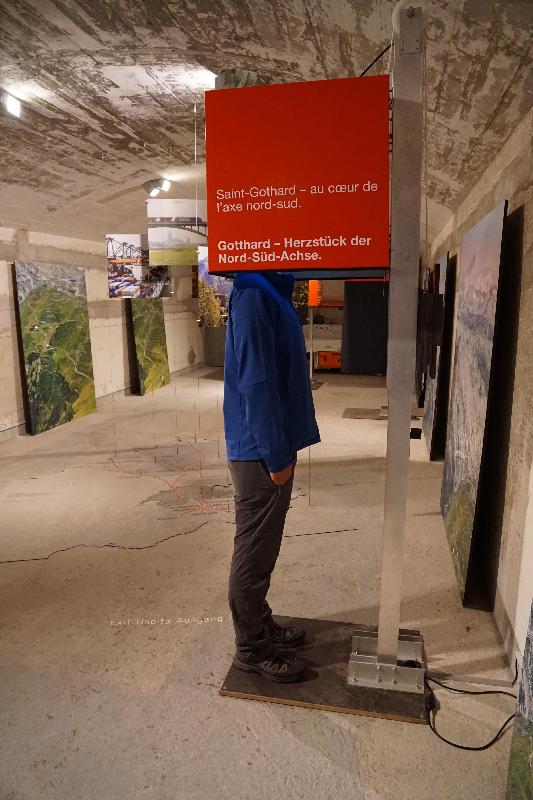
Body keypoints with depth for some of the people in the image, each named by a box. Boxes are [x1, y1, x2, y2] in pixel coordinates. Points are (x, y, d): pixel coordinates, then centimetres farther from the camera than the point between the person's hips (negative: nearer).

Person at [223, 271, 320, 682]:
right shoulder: (253, 295, -19)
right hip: (260, 453, -10)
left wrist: (282, 448, 17)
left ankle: (260, 623, 39)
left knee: (262, 547, 21)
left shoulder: (270, 292, 12)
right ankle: (252, 647, 24)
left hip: (270, 446, 10)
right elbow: (256, 382, -23)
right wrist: (276, 455, -19)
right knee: (254, 553, 6)